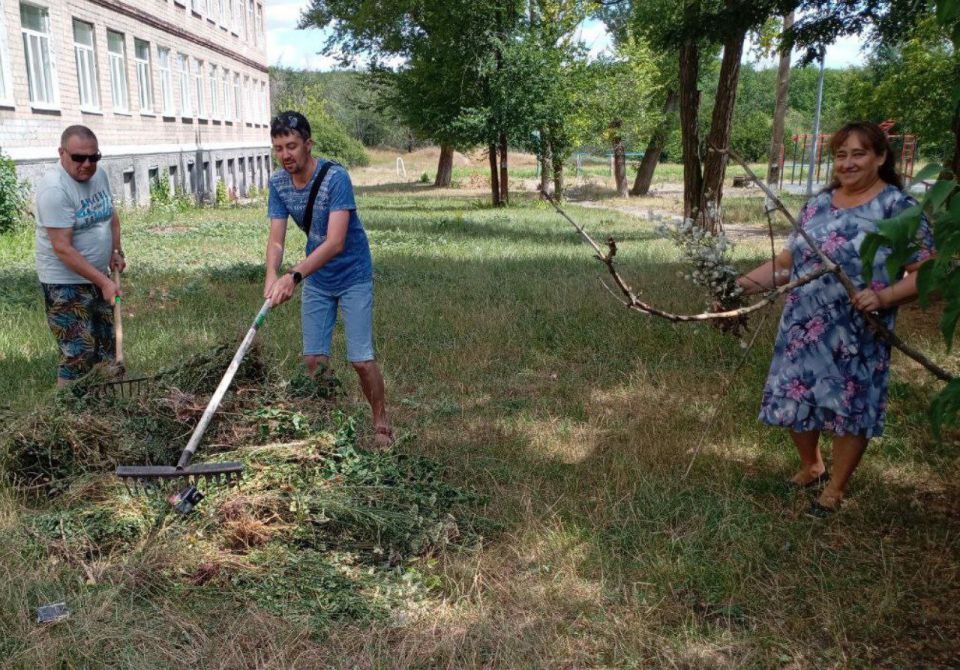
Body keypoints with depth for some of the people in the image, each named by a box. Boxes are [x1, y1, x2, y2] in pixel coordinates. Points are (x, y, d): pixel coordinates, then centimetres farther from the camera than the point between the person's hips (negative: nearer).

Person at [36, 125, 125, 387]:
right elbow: (62, 248, -26)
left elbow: (111, 215, 19)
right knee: (78, 354, -7)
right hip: (66, 283, -8)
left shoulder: (98, 175, 2)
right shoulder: (55, 189, -23)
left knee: (107, 346, 16)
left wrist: (116, 251, 5)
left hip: (98, 277, 8)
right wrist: (103, 282, -26)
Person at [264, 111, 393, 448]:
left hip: (353, 277, -5)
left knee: (361, 359, -5)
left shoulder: (336, 178, -26)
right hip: (315, 279, 5)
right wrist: (272, 275, -35)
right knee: (313, 358, 5)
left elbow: (336, 242, -34)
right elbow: (276, 239, -14)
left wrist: (294, 276, -46)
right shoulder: (278, 183, -8)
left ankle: (381, 423, 14)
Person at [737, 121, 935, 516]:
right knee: (794, 402, 13)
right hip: (802, 330, 5)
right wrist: (742, 283, 0)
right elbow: (788, 261, 11)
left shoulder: (898, 208, -8)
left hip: (857, 338, -5)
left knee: (850, 410, 8)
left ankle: (835, 489, 29)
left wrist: (884, 296, -27)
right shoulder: (817, 205, 8)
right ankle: (810, 468, 40)